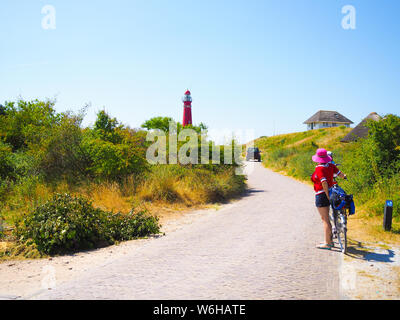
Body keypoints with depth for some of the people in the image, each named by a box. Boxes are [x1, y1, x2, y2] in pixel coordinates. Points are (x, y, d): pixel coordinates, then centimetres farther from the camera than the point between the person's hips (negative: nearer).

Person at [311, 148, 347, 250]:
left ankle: (327, 243, 1)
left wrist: (327, 196, -20)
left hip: (322, 195, -8)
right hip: (330, 193, 8)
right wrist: (344, 176, 23)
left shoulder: (319, 169, -19)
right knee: (326, 218, 20)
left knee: (325, 219, -3)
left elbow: (324, 183, -27)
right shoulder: (331, 166, 0)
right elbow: (341, 174, -1)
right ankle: (330, 240, 27)